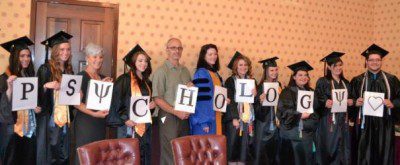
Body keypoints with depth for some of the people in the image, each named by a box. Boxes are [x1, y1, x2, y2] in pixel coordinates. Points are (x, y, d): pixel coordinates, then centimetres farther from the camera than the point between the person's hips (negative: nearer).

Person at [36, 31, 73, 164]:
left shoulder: (69, 70, 11)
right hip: (49, 119, -5)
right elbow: (38, 94, -10)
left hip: (64, 119, 6)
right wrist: (46, 86, -26)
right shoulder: (45, 69, -7)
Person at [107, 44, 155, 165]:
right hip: (130, 126, -7)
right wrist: (124, 120, -19)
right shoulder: (124, 79, -8)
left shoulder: (147, 82, 13)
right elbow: (115, 102, -12)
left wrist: (153, 104, 2)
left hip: (145, 127, 7)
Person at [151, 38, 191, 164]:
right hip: (169, 117, -5)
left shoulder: (185, 70, 11)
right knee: (169, 154, -1)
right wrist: (176, 112, -15)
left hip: (184, 117, 5)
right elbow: (157, 99, -10)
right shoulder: (161, 71, -6)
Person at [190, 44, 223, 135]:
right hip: (205, 119, -8)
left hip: (216, 117, 8)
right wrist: (204, 122, -21)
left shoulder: (216, 74, 13)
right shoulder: (201, 73, -12)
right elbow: (200, 98, -18)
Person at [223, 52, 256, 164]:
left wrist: (255, 95, -6)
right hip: (234, 118, -4)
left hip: (247, 118, 4)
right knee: (233, 144, -2)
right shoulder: (230, 81, -2)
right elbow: (229, 100, -9)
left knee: (244, 144, 5)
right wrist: (234, 118, -17)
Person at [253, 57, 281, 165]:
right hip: (264, 125, -5)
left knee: (274, 151, 10)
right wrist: (260, 100, -29)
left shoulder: (279, 85, 9)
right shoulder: (261, 86, -7)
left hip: (275, 124, 5)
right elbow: (256, 108, -12)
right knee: (262, 152, -2)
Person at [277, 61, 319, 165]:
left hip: (308, 133, 6)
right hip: (292, 134, -6)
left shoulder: (310, 92, 15)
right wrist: (299, 115, -20)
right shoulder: (287, 92, -4)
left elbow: (316, 110, 19)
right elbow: (283, 111, -14)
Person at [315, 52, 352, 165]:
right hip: (329, 122, -5)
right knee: (329, 150, -1)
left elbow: (350, 99, 20)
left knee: (344, 151, 7)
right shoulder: (322, 82, -4)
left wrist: (350, 102, -1)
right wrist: (325, 103, -27)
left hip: (343, 122, 5)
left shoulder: (346, 83, 14)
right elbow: (317, 101, -8)